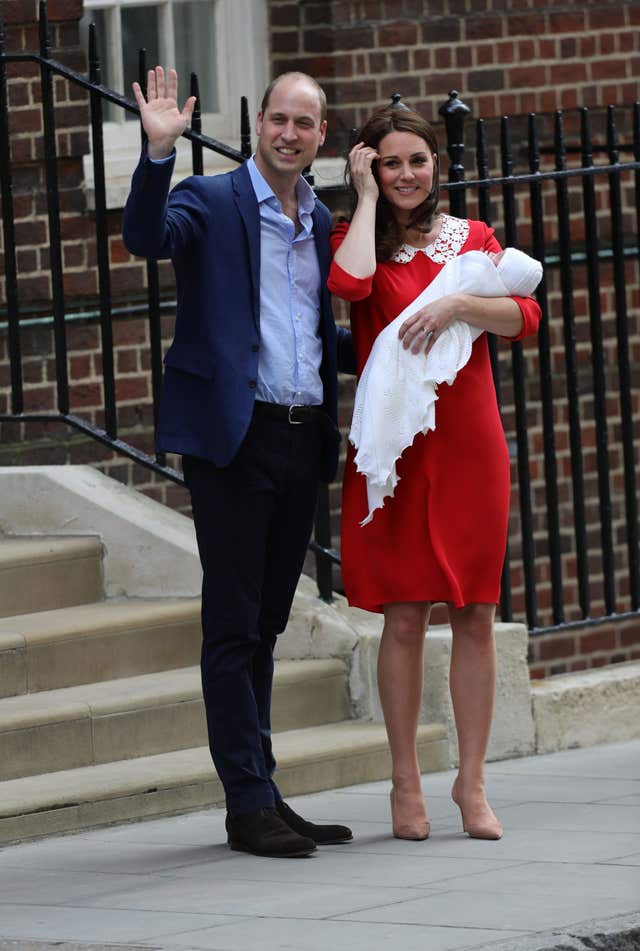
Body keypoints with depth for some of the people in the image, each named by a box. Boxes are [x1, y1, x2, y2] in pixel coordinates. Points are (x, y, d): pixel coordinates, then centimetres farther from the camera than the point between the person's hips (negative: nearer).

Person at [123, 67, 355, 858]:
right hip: (234, 436, -7)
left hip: (302, 437, 7)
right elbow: (145, 236, -24)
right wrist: (159, 152, -35)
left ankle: (263, 792, 16)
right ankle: (248, 805, -3)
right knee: (233, 627, -4)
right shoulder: (211, 202, -4)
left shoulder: (318, 221, 16)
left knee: (264, 626, 12)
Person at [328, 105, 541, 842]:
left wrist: (458, 304, -19)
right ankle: (405, 783, 6)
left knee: (474, 614, 2)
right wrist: (366, 198, -8)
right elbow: (350, 283, -20)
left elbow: (524, 317, -2)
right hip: (394, 445, -2)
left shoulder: (472, 239, 11)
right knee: (404, 617, -2)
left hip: (469, 442, 2)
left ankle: (471, 781, 8)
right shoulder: (357, 237, 5)